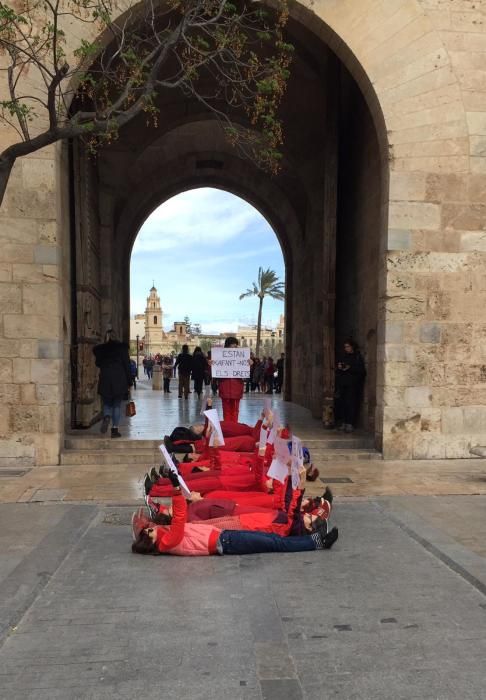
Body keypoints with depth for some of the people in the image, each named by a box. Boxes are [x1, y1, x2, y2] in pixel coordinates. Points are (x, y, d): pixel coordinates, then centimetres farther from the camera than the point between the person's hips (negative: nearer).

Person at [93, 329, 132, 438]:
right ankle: (115, 429, 3)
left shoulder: (99, 349, 4)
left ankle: (106, 417, -18)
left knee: (107, 404, 14)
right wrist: (129, 382, 4)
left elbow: (98, 364, 16)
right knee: (117, 405, 6)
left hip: (105, 381, 1)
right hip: (119, 381, -1)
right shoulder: (122, 348, -1)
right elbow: (127, 365, 0)